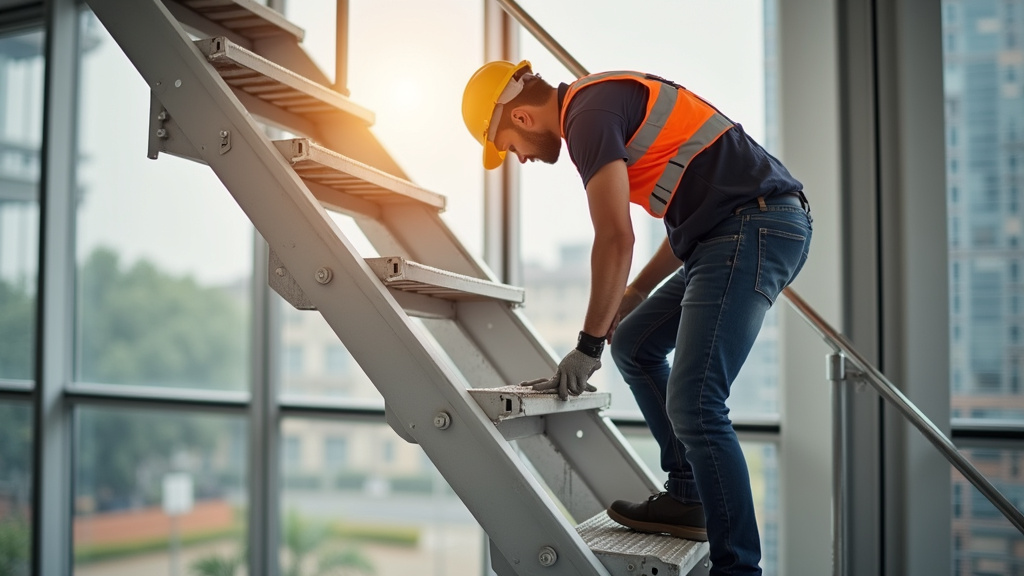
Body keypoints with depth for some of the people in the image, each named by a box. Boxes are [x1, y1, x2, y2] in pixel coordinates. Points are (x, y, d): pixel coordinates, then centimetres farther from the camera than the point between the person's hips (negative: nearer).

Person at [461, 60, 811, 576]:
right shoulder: (611, 100, 22)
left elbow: (615, 238, -18)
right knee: (634, 344, 17)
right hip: (745, 229, 11)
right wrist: (637, 291, 21)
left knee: (693, 406, -14)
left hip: (754, 229, -11)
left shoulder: (588, 114, -9)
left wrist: (588, 345, -9)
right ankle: (688, 499, 20)